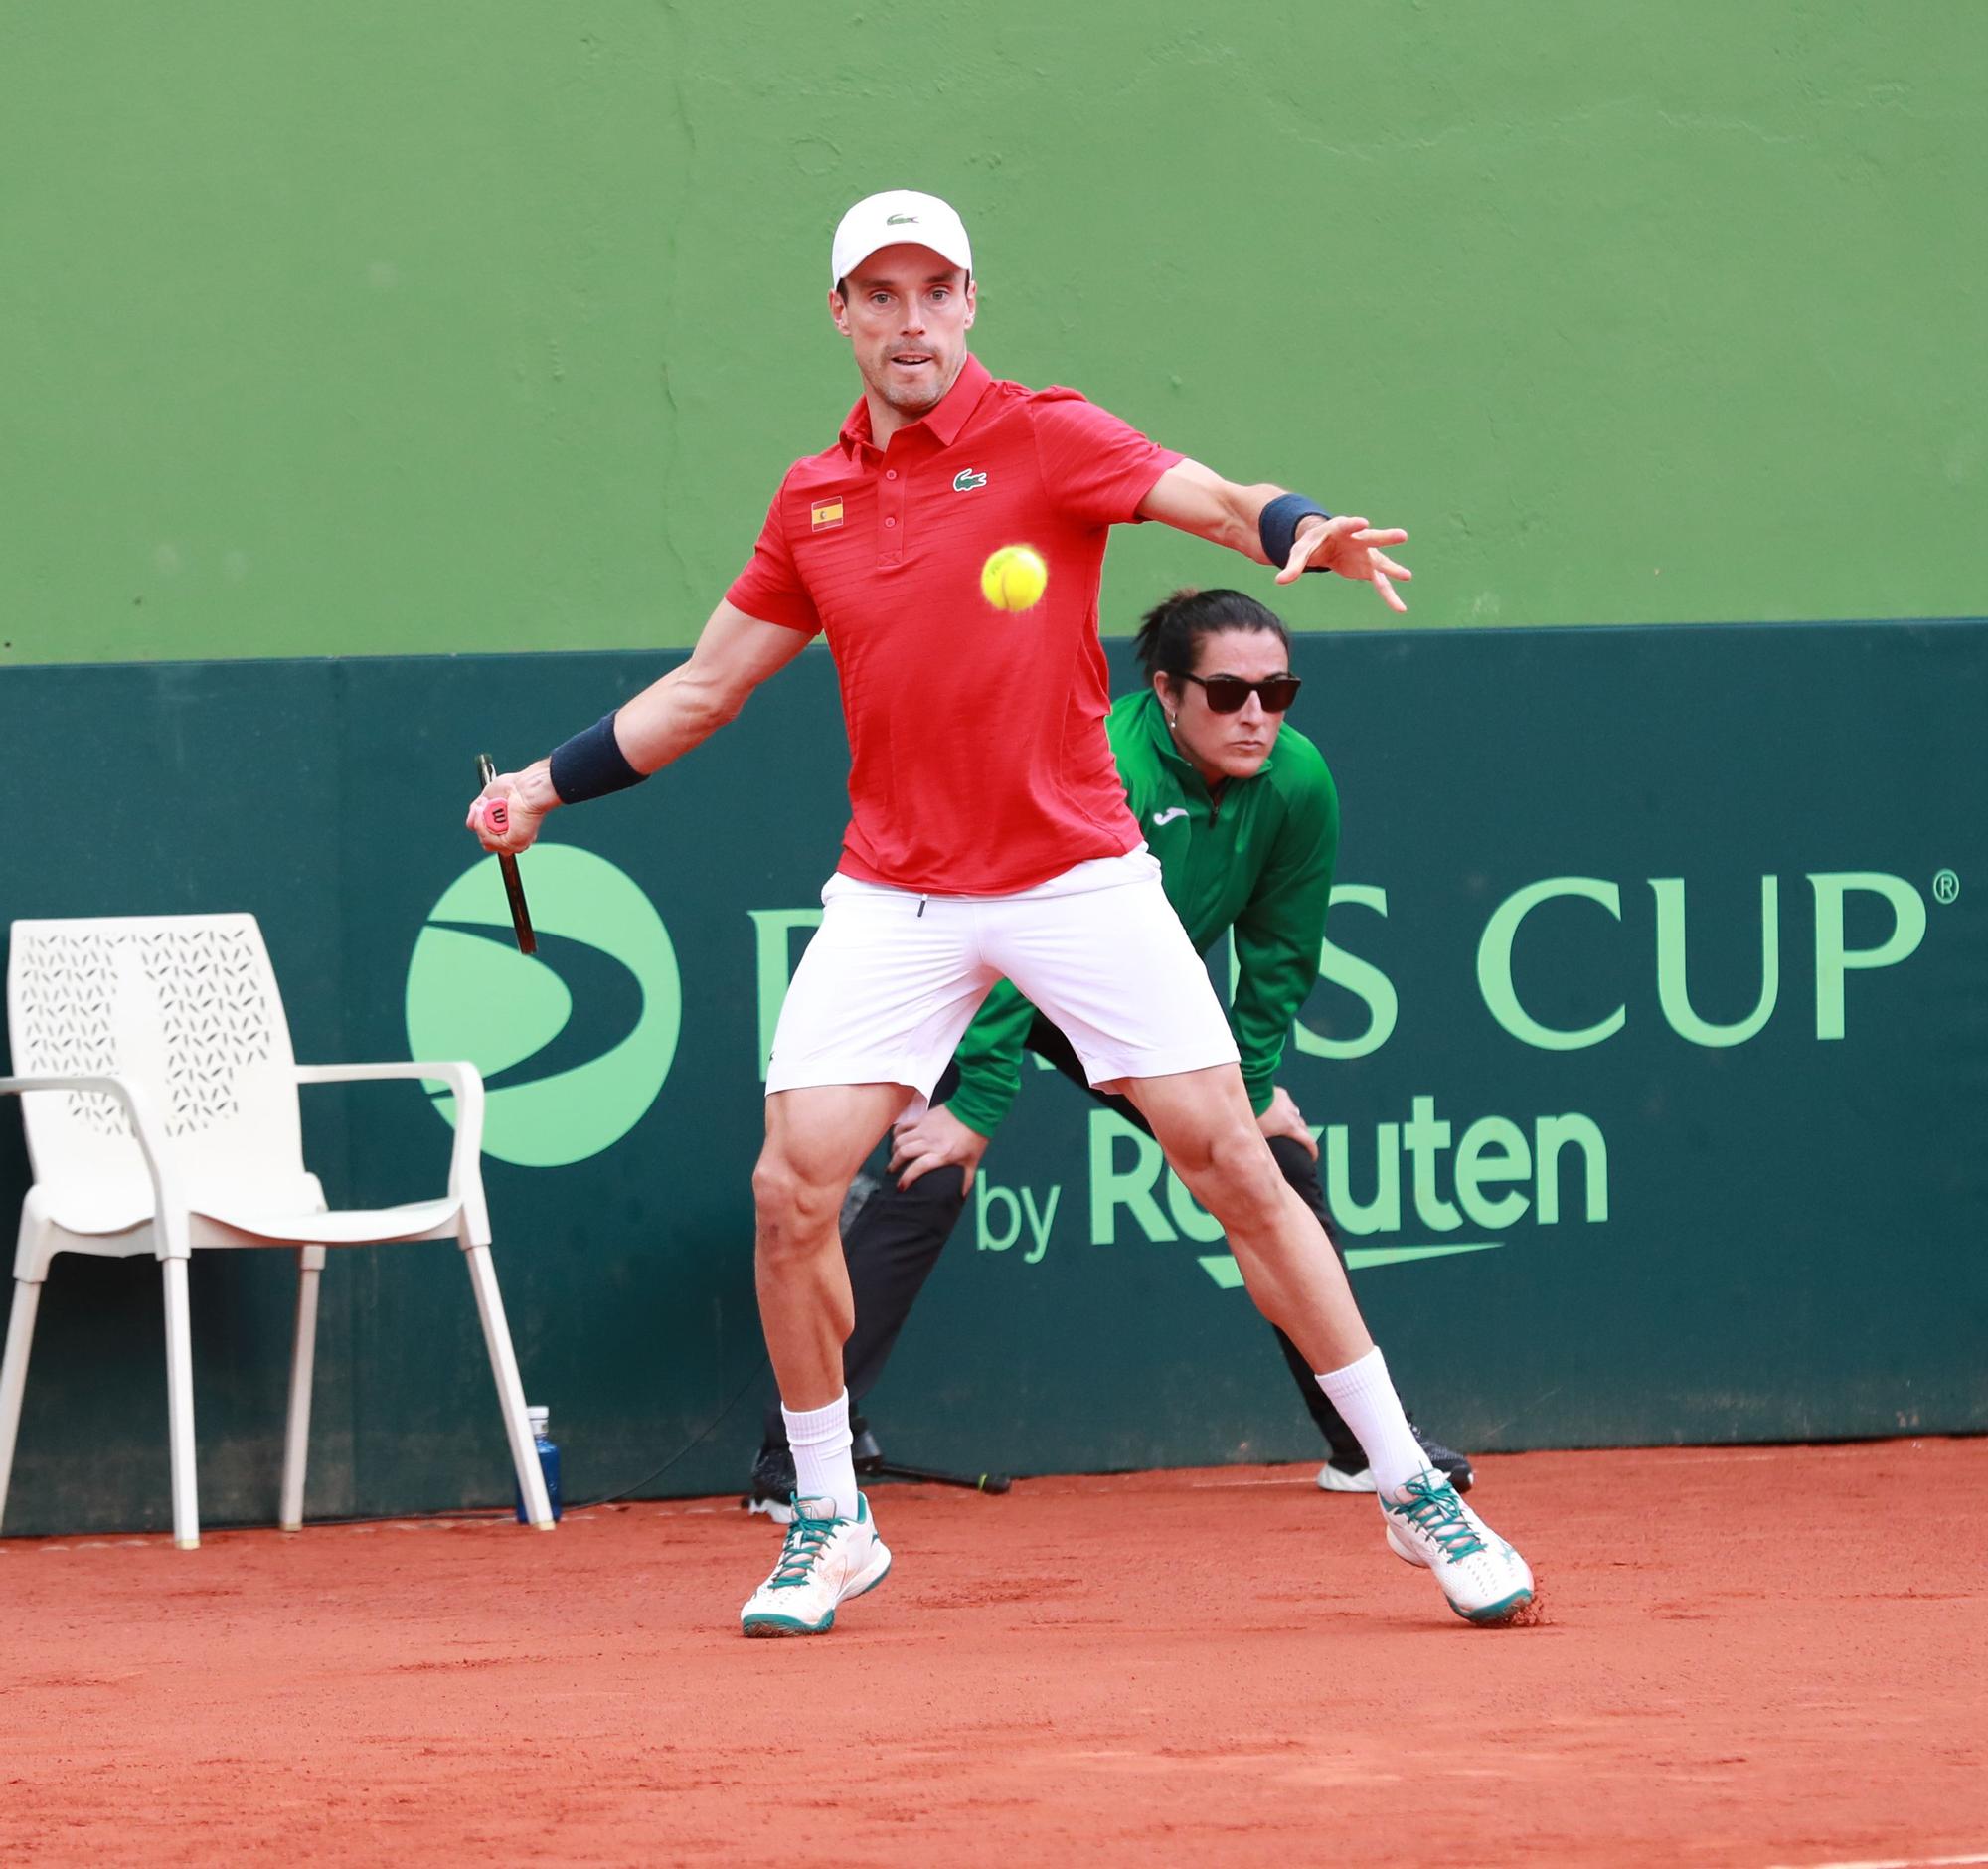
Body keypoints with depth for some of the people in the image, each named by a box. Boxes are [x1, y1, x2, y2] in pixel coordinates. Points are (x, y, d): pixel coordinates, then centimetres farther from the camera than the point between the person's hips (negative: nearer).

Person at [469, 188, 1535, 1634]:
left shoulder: (1046, 439, -4)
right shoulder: (813, 502, 9)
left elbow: (1218, 502, -19)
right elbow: (708, 686, 20)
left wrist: (1300, 532, -41)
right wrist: (546, 786, 18)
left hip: (1076, 875, -3)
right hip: (894, 894, 3)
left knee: (1231, 1159, -8)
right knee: (793, 1191, -8)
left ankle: (1413, 1489, 1)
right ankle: (829, 1524, 10)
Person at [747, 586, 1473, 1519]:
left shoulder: (1297, 784, -18)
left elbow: (1279, 957, -3)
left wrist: (1254, 1086, 1)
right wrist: (977, 1108, -32)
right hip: (989, 993, -6)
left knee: (1280, 1162, 1)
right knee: (931, 1174, -24)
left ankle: (1364, 1439, 15)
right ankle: (792, 1457, -23)